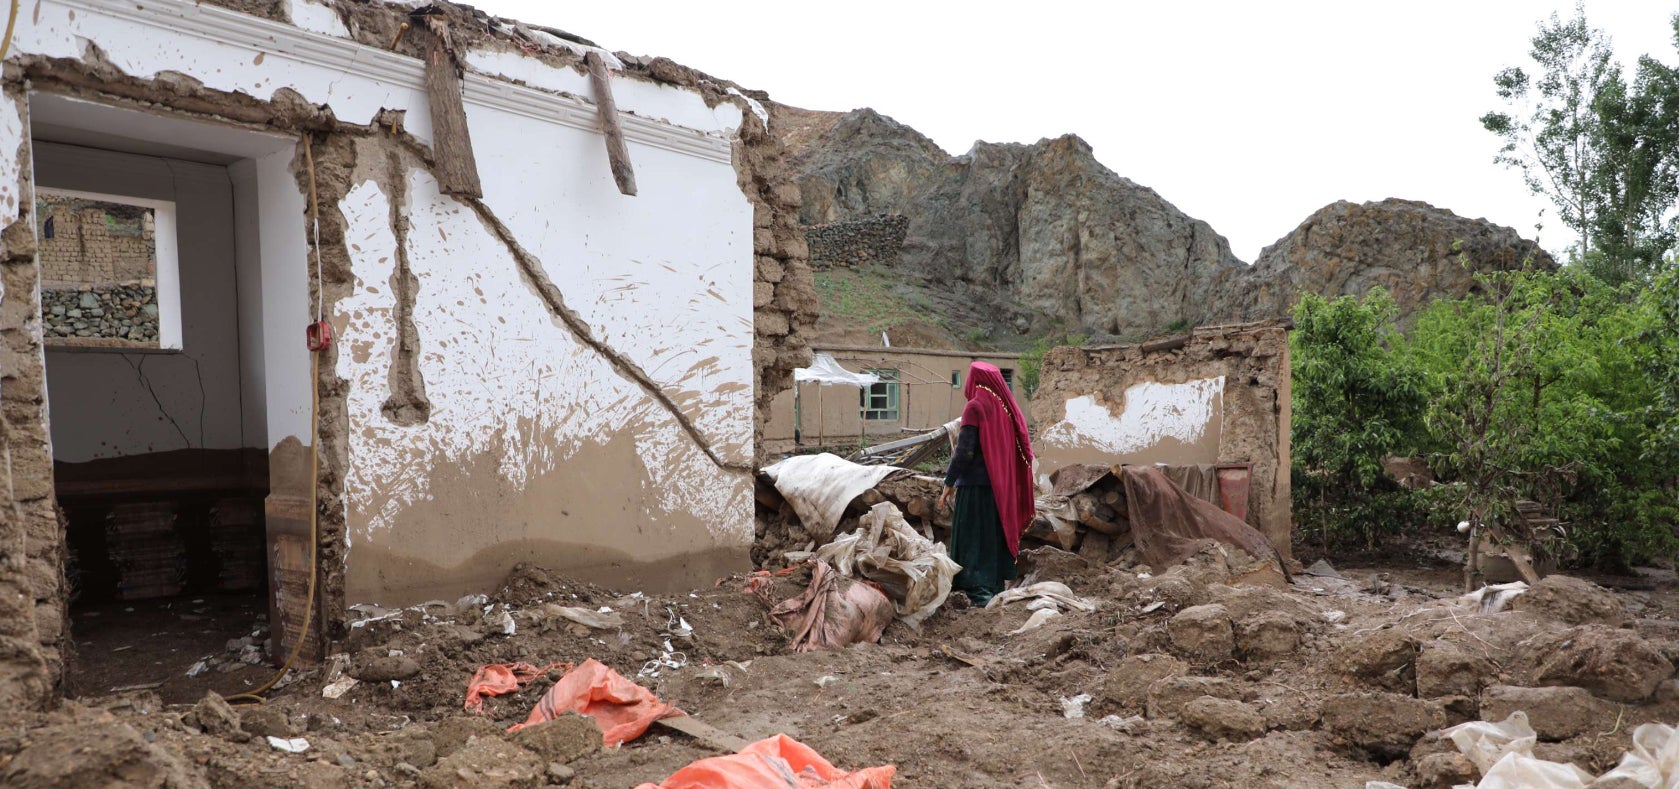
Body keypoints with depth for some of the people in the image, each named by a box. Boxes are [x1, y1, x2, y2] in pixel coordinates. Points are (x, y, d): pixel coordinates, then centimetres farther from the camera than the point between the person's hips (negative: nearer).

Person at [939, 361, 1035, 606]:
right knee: (998, 536, 13)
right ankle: (996, 588, 18)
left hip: (976, 485, -7)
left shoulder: (975, 407, -10)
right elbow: (1023, 450, 11)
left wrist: (949, 483, -10)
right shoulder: (1008, 407, 9)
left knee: (972, 540, -2)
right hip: (1003, 487, 7)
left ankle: (978, 593, -4)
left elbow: (965, 451, -16)